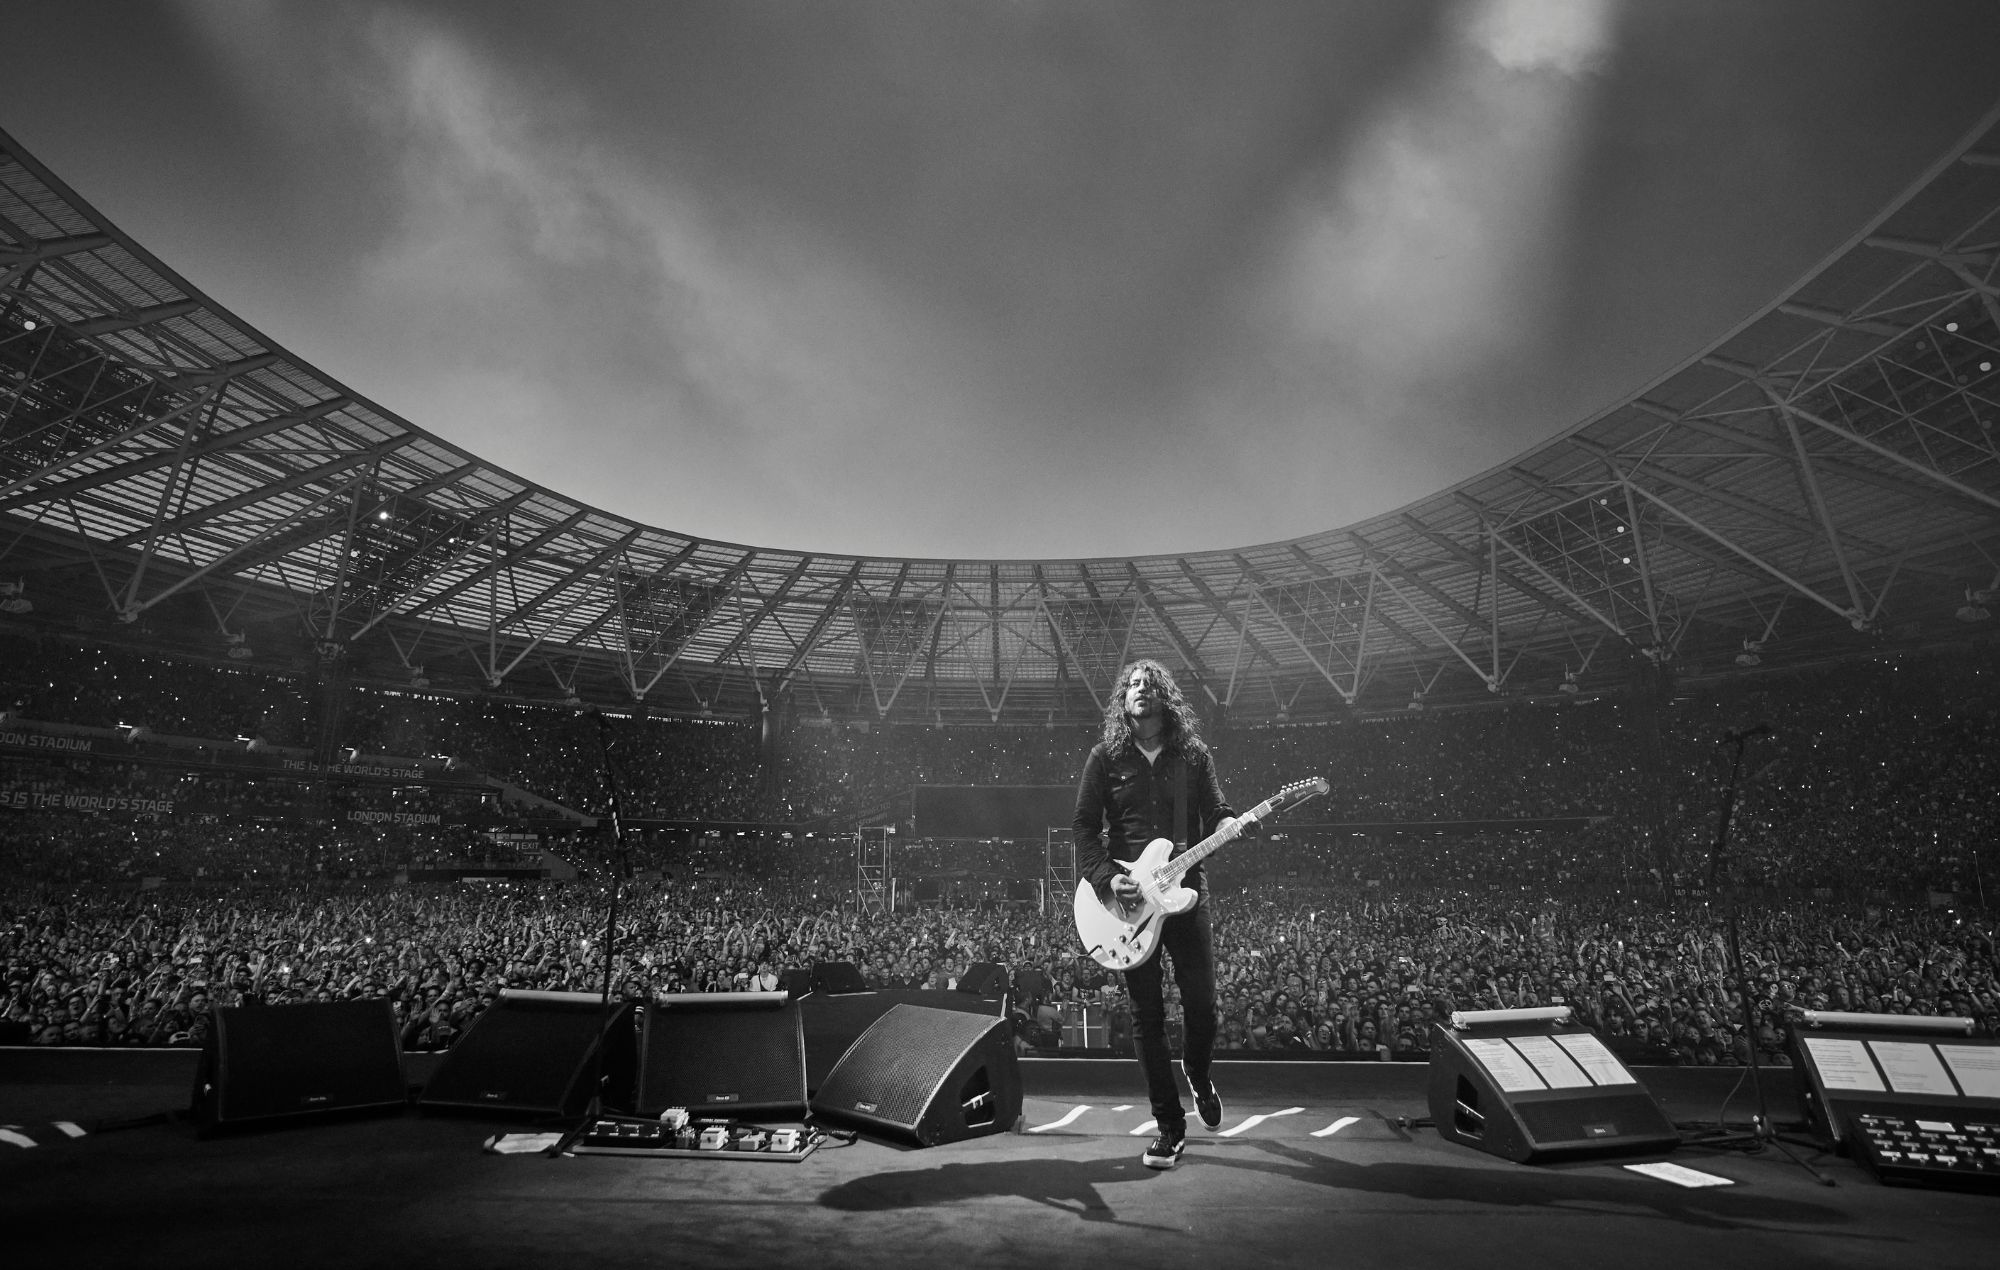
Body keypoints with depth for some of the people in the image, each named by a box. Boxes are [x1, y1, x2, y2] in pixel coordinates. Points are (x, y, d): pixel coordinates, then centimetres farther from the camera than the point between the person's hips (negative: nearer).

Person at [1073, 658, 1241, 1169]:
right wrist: (1105, 879, -14)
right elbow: (1085, 828, 0)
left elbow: (1216, 814, 10)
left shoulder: (1193, 755, 7)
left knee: (1202, 1004, 2)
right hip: (1127, 901, -1)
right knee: (1147, 1016, 4)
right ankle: (1170, 1128, 18)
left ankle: (1198, 1072, 37)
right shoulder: (1105, 757, 2)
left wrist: (1226, 826, -14)